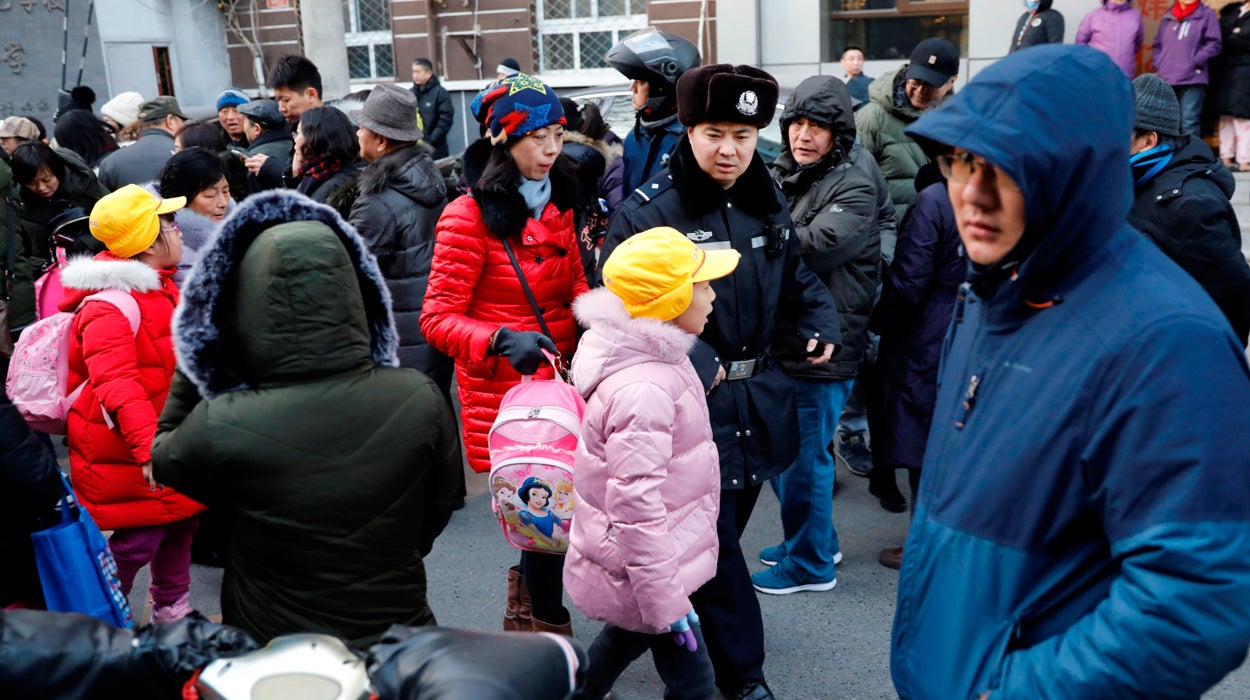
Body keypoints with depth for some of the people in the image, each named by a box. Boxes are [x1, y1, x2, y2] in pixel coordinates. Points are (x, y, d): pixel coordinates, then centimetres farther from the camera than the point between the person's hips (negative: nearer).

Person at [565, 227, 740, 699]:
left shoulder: (653, 358, 2)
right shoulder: (642, 390, -31)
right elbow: (636, 506, -30)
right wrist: (667, 602, -24)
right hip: (641, 570, -10)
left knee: (630, 635, 31)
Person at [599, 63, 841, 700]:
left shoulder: (768, 205, 6)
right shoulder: (647, 212, -14)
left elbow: (793, 279, 20)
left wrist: (819, 320, 0)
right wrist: (692, 362, -25)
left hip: (757, 399, 7)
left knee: (729, 524, 20)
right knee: (714, 538, -2)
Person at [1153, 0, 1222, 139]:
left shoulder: (1206, 15, 2)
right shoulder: (1167, 18, 15)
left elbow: (1214, 44, -3)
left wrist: (1195, 61, -9)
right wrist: (1158, 64, 8)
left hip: (1192, 80, -5)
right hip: (1165, 80, 5)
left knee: (1189, 122, -9)